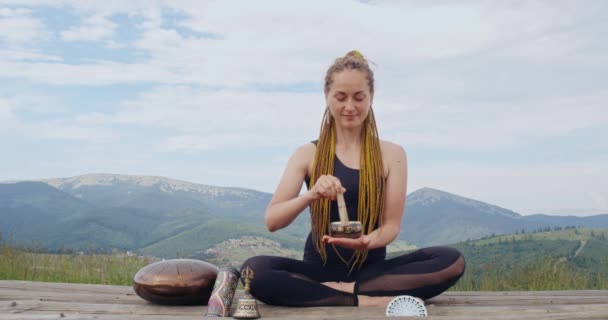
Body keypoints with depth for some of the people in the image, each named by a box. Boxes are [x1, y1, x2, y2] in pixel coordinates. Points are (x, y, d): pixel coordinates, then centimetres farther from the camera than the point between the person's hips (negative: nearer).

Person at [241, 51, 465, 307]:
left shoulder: (392, 154, 4)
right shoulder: (308, 154, 3)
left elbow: (392, 224, 1)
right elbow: (271, 221, -5)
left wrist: (368, 241, -23)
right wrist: (310, 195, -25)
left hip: (371, 269, 1)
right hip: (319, 269, 0)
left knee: (452, 261, -24)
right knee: (255, 269, -31)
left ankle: (344, 290, -21)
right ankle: (367, 301, -25)